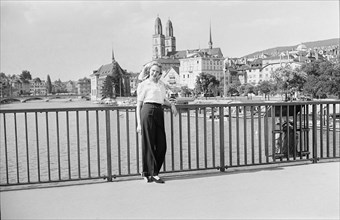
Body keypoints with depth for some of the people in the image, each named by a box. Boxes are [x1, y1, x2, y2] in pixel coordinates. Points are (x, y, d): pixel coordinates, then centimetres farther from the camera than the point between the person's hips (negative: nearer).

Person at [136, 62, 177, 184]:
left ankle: (146, 172, 15)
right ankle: (153, 173, 2)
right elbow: (139, 105, 3)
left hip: (159, 113, 6)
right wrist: (139, 123, -4)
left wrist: (171, 104, 17)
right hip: (148, 111, -6)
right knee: (149, 144, -4)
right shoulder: (143, 85, 6)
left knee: (161, 145, 2)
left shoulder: (161, 85, 22)